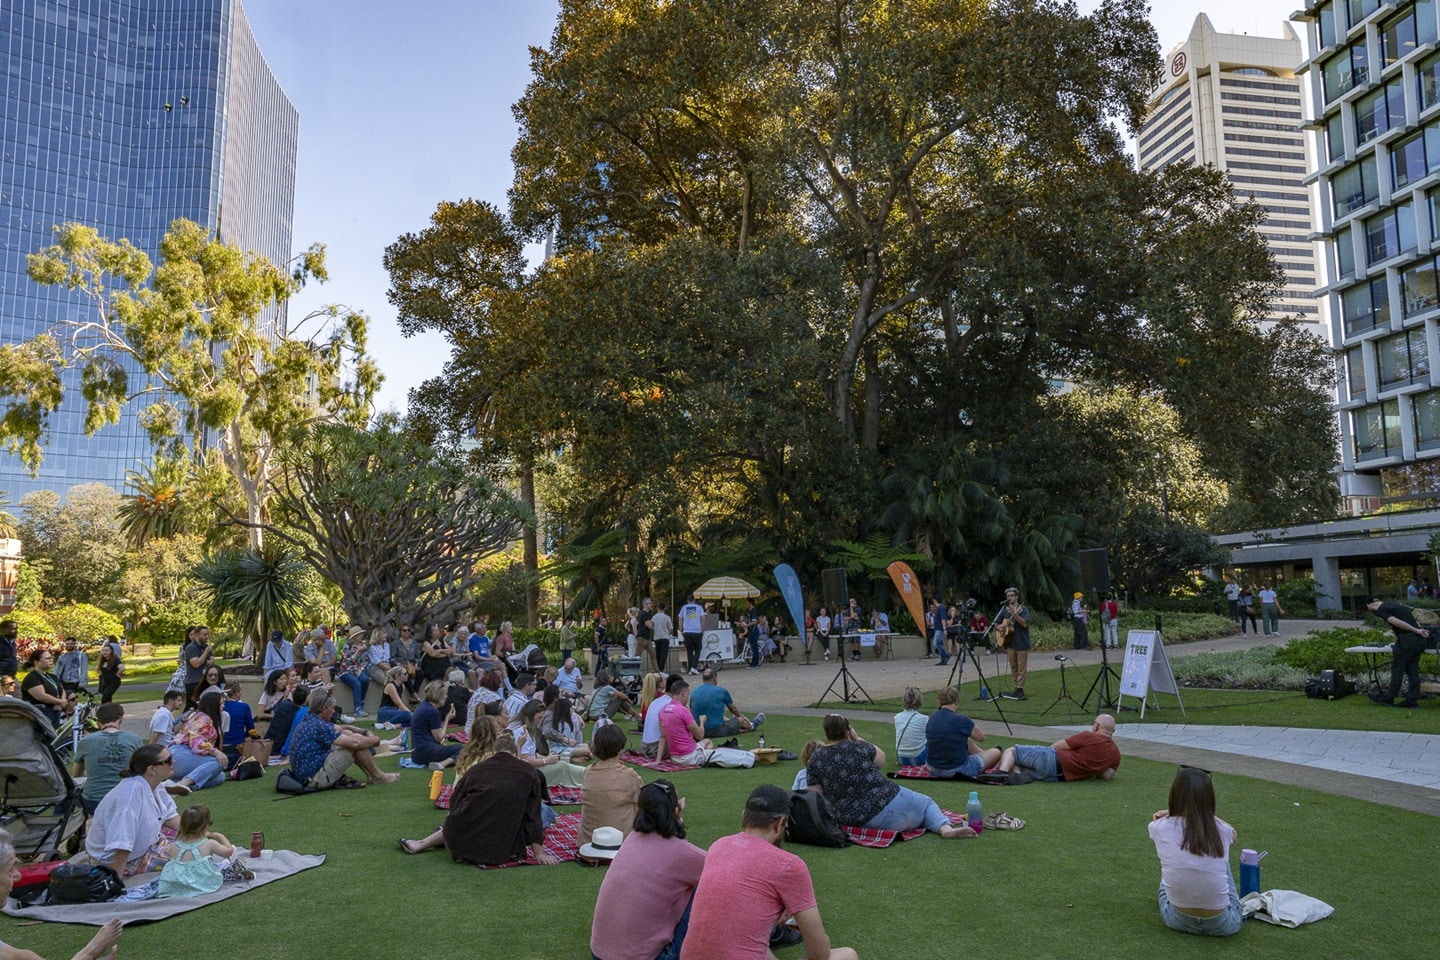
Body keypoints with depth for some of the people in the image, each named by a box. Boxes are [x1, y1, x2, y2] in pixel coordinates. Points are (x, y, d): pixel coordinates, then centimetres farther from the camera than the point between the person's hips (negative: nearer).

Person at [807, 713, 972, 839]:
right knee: (926, 803, 21)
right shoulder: (857, 747, -3)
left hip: (852, 820, 3)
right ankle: (945, 827, -6)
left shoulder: (815, 760, 0)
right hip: (887, 804, -3)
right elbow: (882, 760, 17)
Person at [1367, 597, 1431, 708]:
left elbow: (1397, 622, -15)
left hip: (1408, 640, -8)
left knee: (1397, 669, 1)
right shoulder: (1394, 605, 22)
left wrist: (1417, 631, -12)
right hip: (1420, 640, 8)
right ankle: (1413, 699, 11)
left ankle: (1388, 698, 9)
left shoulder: (1380, 610, -3)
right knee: (1412, 670, 11)